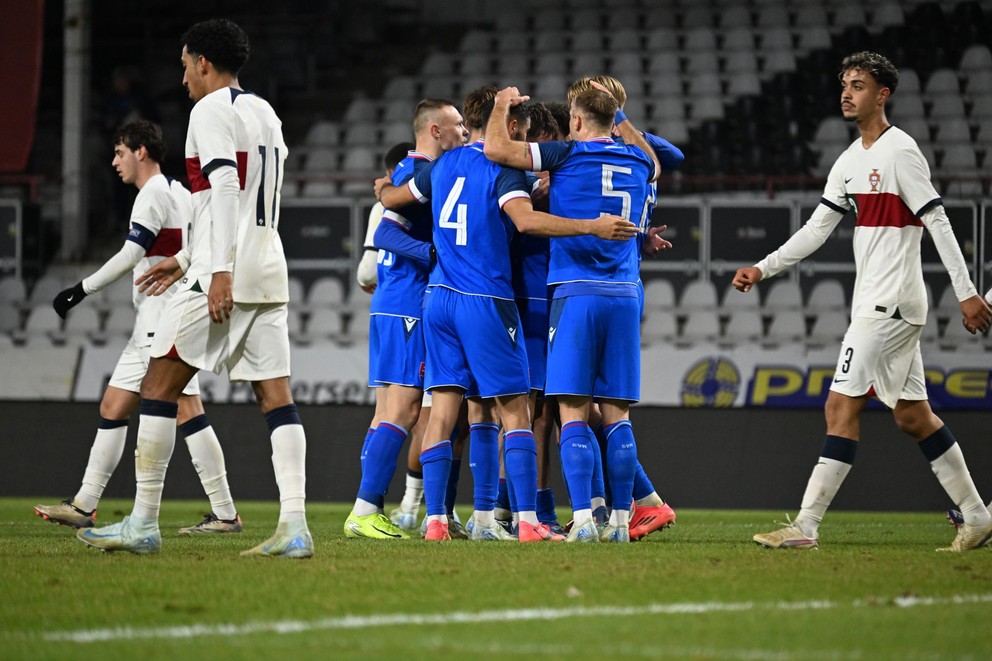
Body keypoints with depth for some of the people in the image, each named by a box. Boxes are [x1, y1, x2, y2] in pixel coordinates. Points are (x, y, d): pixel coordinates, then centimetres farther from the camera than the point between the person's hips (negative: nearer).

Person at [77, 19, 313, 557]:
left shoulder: (211, 110, -5)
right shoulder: (266, 114, 21)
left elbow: (227, 189, -18)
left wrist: (219, 271, -23)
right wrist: (186, 260, 31)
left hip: (226, 275, -8)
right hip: (269, 274, 8)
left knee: (158, 386, 0)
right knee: (276, 398, 1)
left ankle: (143, 523, 0)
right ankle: (294, 527, -11)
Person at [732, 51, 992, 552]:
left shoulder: (900, 151, -11)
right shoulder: (850, 161, 15)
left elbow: (938, 223, -13)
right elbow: (817, 228, 16)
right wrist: (763, 269, 8)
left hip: (891, 303, -9)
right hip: (872, 302, 9)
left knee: (842, 406, -11)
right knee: (912, 414, 10)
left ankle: (806, 526, -11)